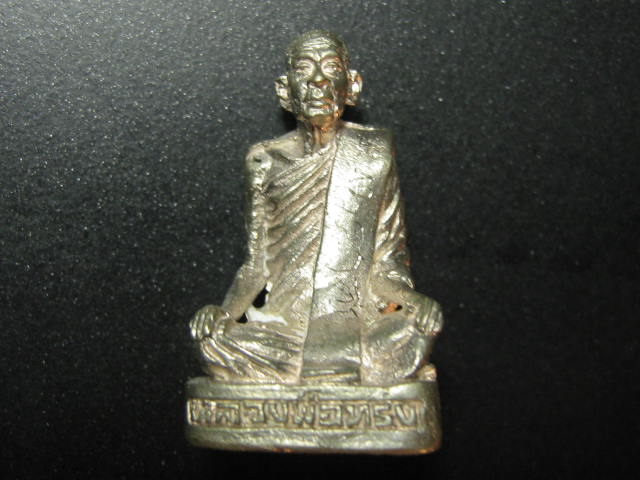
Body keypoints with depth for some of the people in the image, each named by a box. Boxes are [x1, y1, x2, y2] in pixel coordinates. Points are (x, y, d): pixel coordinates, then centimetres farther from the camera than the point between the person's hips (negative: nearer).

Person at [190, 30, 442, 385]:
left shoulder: (374, 151, 7)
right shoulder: (266, 161, 9)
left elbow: (388, 259, 8)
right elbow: (256, 265, 11)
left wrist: (409, 298, -13)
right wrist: (225, 312, -8)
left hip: (357, 323, -1)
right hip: (282, 324, 1)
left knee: (412, 336, -33)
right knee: (214, 344, -29)